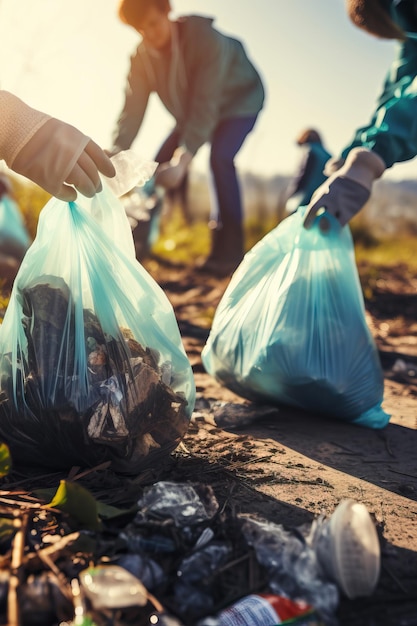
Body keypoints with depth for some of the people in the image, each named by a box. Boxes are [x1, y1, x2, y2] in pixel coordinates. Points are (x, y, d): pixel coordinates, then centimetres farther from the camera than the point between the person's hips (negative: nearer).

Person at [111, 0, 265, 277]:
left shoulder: (205, 38, -34)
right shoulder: (141, 56, -17)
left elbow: (206, 104, -41)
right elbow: (134, 106, -23)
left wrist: (184, 159, -51)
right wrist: (117, 150, -42)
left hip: (239, 100, -6)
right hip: (190, 111, 6)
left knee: (220, 157, -30)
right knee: (163, 162, -4)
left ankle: (229, 250, -24)